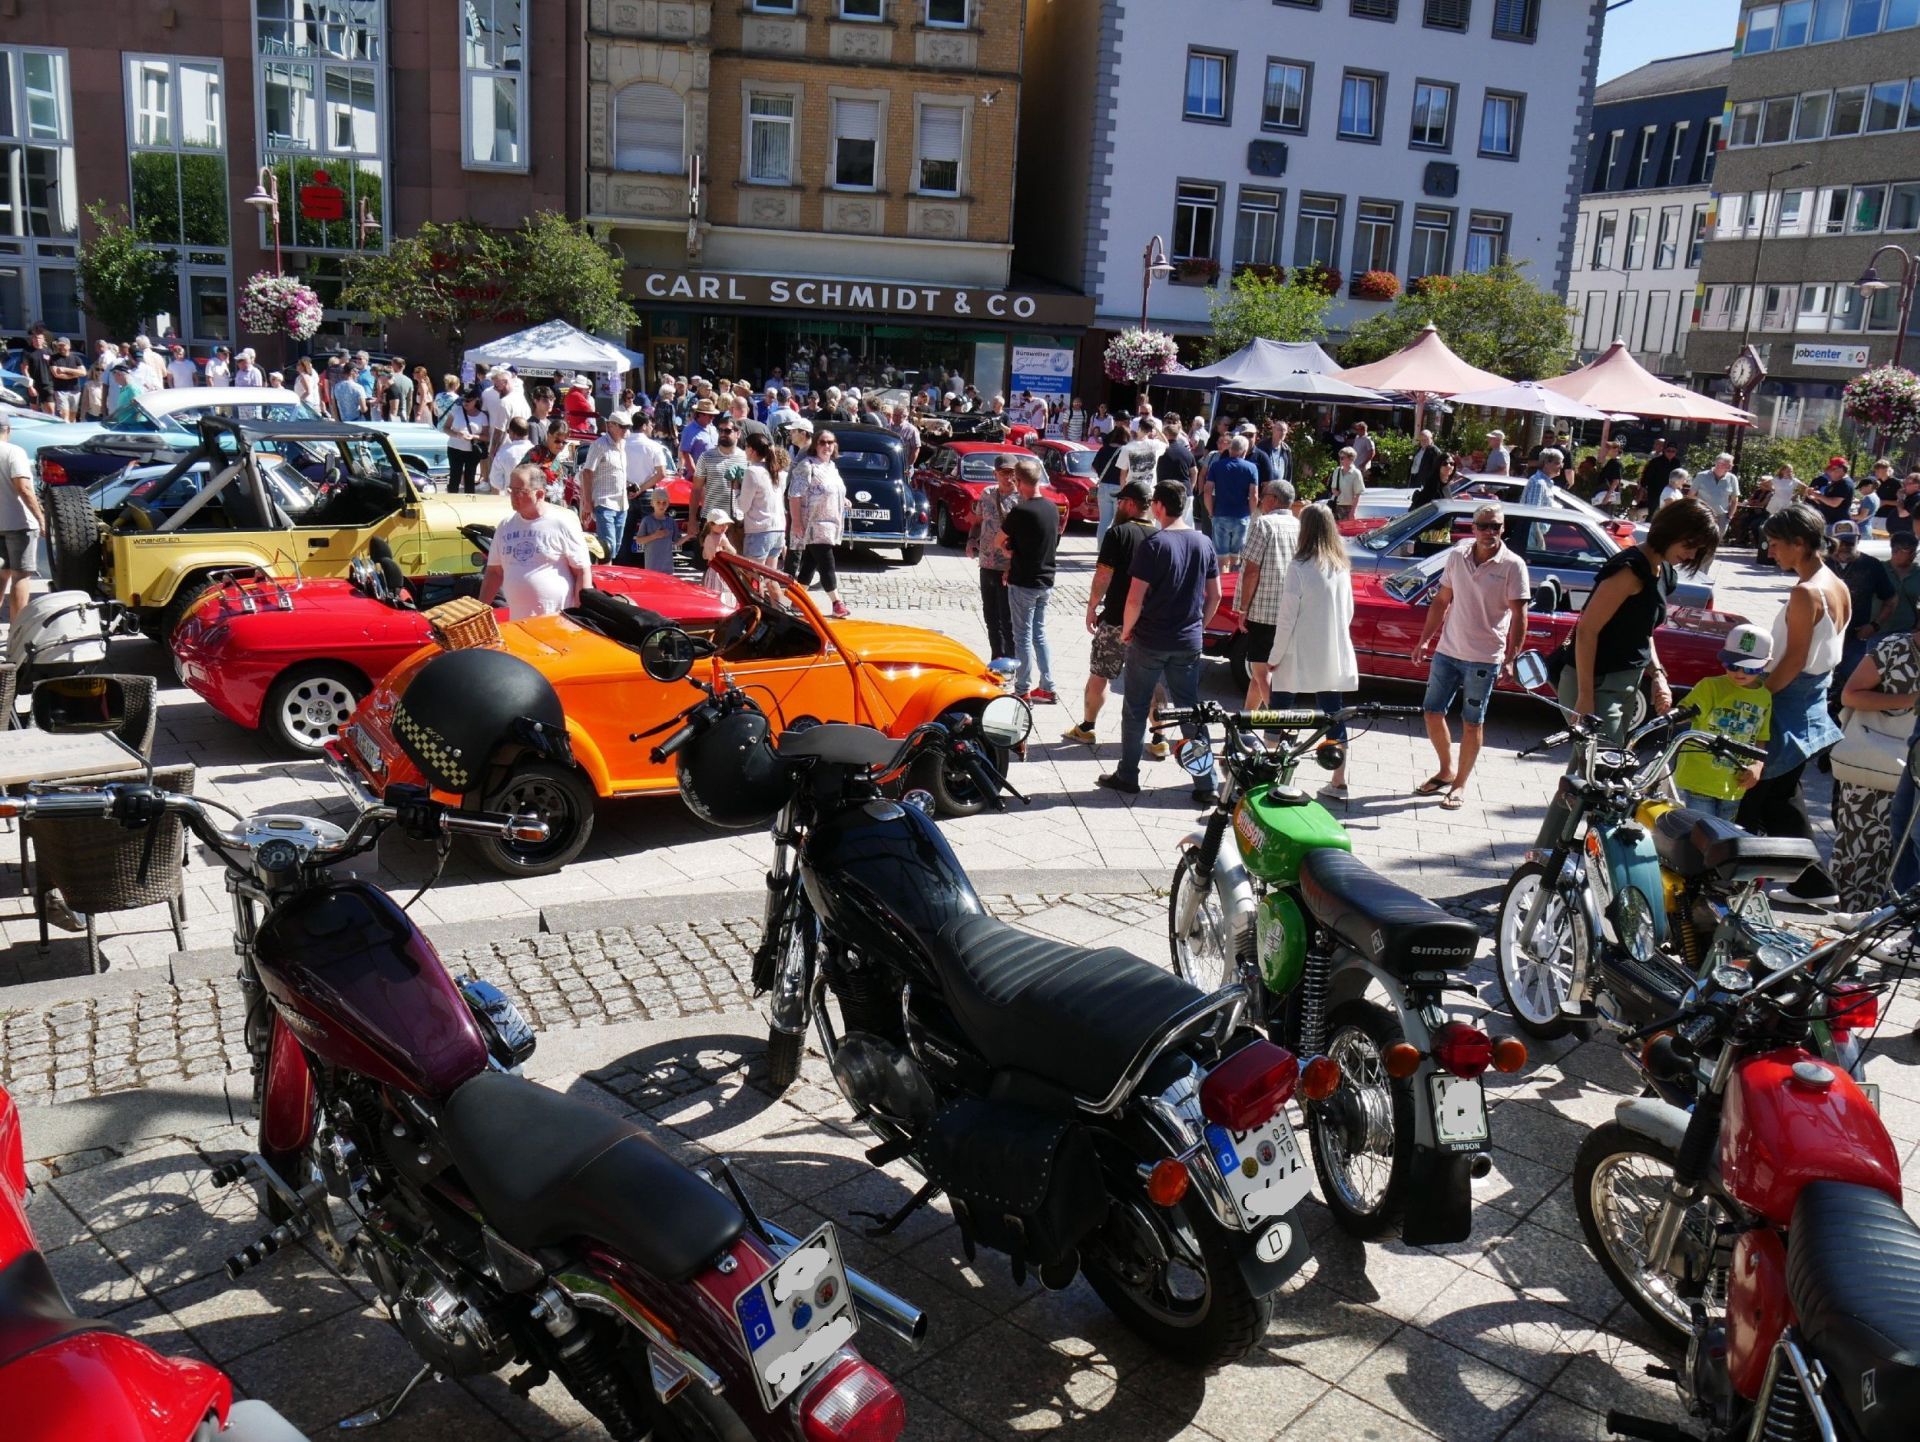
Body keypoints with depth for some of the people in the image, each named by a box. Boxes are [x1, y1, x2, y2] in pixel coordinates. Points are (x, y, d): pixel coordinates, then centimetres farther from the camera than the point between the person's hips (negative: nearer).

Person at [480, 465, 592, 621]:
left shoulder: (562, 522, -6)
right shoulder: (506, 525, 10)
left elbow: (583, 571, -6)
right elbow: (494, 571, 16)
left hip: (559, 621, -5)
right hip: (517, 622, 5)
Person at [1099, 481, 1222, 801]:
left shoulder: (1153, 544, -15)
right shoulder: (1204, 543, 3)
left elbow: (1135, 598, -18)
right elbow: (1215, 595, 8)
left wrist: (1126, 630, -3)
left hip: (1150, 641, -5)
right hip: (1189, 643, 5)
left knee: (1135, 710, 11)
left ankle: (1128, 776, 19)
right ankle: (1206, 784, 8)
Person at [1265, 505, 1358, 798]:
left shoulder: (1300, 568, -15)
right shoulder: (1343, 568, 4)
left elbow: (1286, 619, -14)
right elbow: (1348, 613, 13)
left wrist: (1274, 659, -7)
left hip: (1300, 659, -5)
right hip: (1334, 659, 5)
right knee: (1333, 718, 9)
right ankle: (1338, 782, 13)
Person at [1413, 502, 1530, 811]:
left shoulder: (1513, 566, -10)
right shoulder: (1457, 556, 3)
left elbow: (1519, 615, -11)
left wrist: (1511, 658, -17)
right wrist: (1424, 639, 9)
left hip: (1484, 658, -5)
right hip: (1446, 650, 5)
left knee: (1472, 723, 5)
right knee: (1432, 713, 9)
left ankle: (1460, 784, 18)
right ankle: (1447, 771, 29)